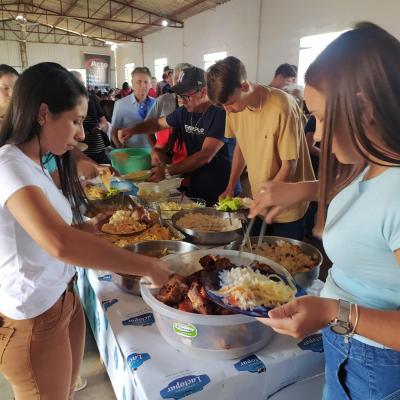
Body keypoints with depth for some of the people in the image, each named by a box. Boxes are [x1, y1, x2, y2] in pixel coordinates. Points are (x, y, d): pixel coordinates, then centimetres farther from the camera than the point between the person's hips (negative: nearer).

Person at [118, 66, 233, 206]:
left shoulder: (221, 114, -19)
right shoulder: (184, 112, 3)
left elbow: (205, 156, -24)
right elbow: (158, 123, 20)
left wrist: (168, 171, -23)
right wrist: (132, 130, 4)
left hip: (221, 191, -6)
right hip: (194, 188, 6)